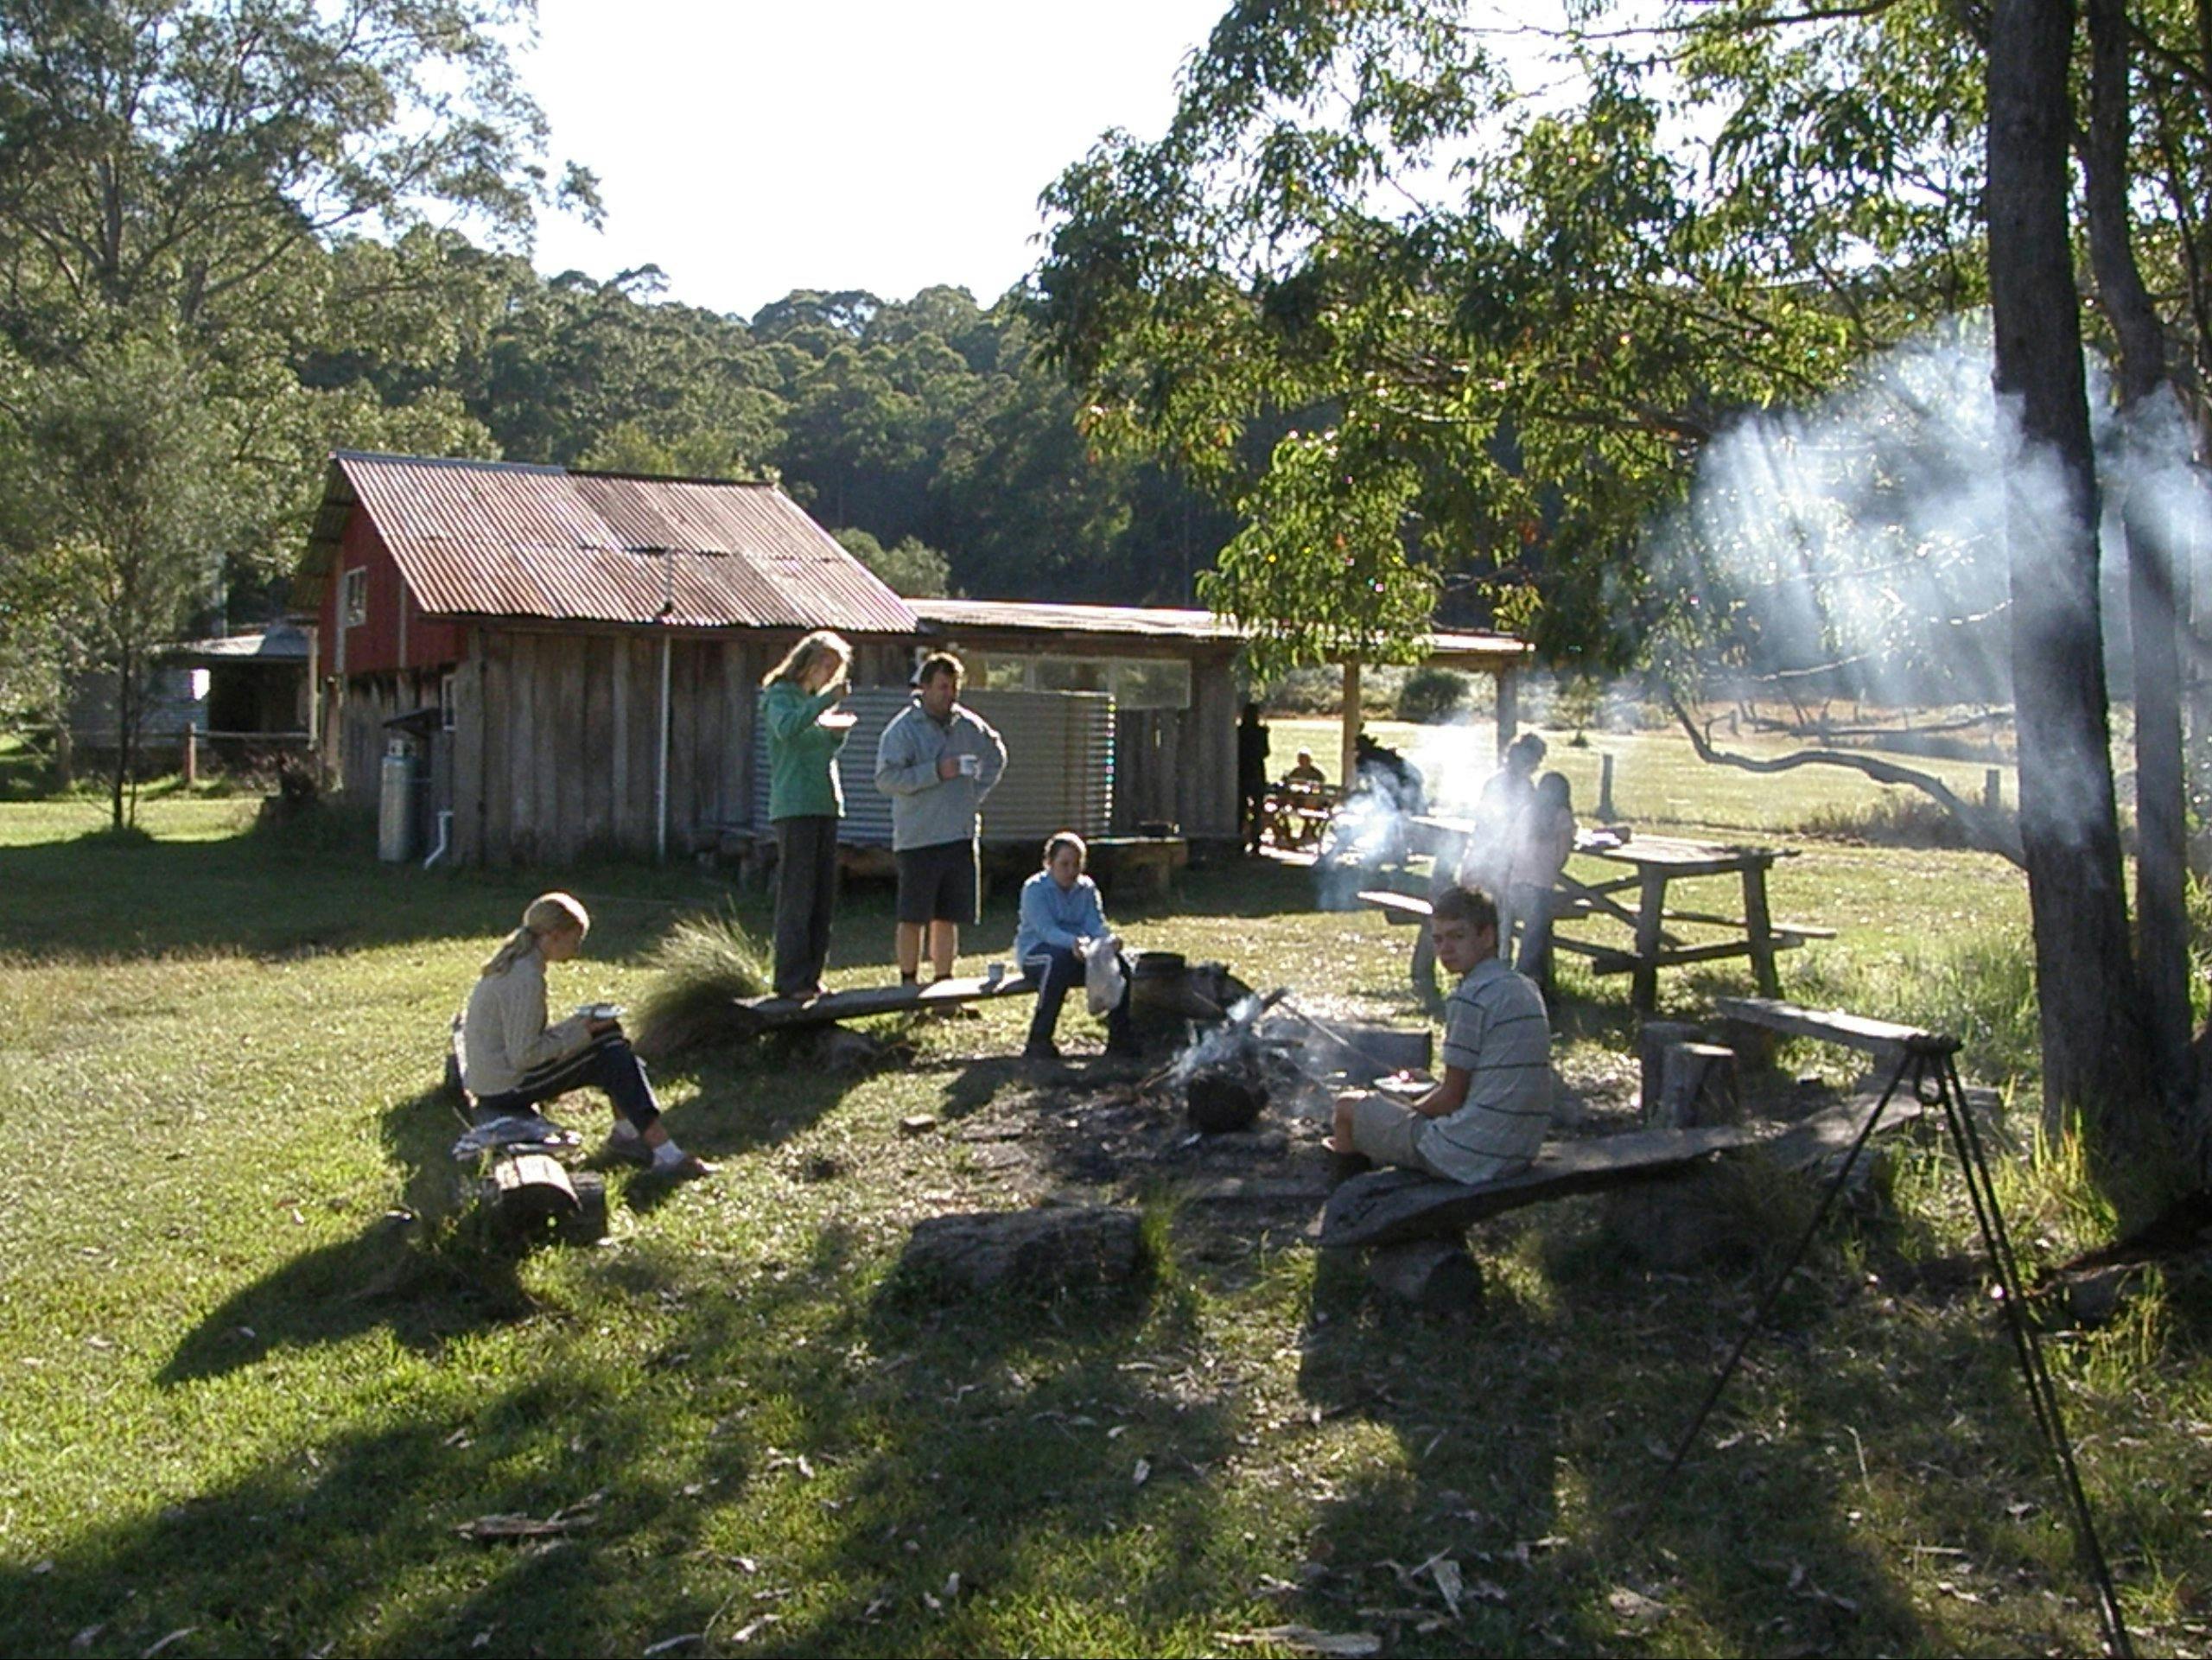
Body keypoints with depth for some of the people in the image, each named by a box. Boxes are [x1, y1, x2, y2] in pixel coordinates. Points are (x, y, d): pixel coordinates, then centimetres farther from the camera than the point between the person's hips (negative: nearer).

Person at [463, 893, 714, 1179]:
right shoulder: (526, 979, -22)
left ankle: (626, 1135, 5)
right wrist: (580, 1033, -14)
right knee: (611, 1055, -10)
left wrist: (578, 1024, 4)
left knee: (610, 1036, 8)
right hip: (505, 1087, -10)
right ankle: (666, 1155, -12)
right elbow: (523, 1056, -24)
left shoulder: (514, 963, 8)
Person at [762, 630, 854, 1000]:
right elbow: (786, 728, -25)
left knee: (824, 895, 7)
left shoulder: (819, 700, 20)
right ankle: (791, 979, -6)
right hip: (794, 806, -8)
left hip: (826, 805, 8)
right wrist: (827, 700, -27)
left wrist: (839, 733, 9)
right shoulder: (782, 695, -3)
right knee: (797, 896, -9)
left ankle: (811, 975, 13)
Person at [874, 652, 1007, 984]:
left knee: (948, 917, 10)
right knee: (913, 917, 0)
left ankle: (944, 983, 18)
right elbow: (886, 778, -16)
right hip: (917, 838, -5)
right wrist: (936, 772, -21)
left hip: (960, 835, 5)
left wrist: (976, 792, 13)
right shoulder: (903, 729, -8)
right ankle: (910, 983, 10)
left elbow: (996, 756, 27)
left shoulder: (968, 725, 9)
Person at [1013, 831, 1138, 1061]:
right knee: (1061, 959, -39)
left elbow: (1096, 925, -5)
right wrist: (1073, 942, -45)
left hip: (1077, 951, 5)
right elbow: (1046, 930, -25)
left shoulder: (1087, 888, 7)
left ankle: (1119, 1038, -12)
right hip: (1035, 953, -5)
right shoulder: (1034, 888, -10)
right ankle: (1038, 1043, -34)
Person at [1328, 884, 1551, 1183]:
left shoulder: (1471, 997, -16)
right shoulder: (1526, 991, 11)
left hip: (1467, 1156, -9)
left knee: (1349, 1105, 8)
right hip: (1519, 1154, 9)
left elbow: (1452, 1097, -12)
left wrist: (1410, 1109, 7)